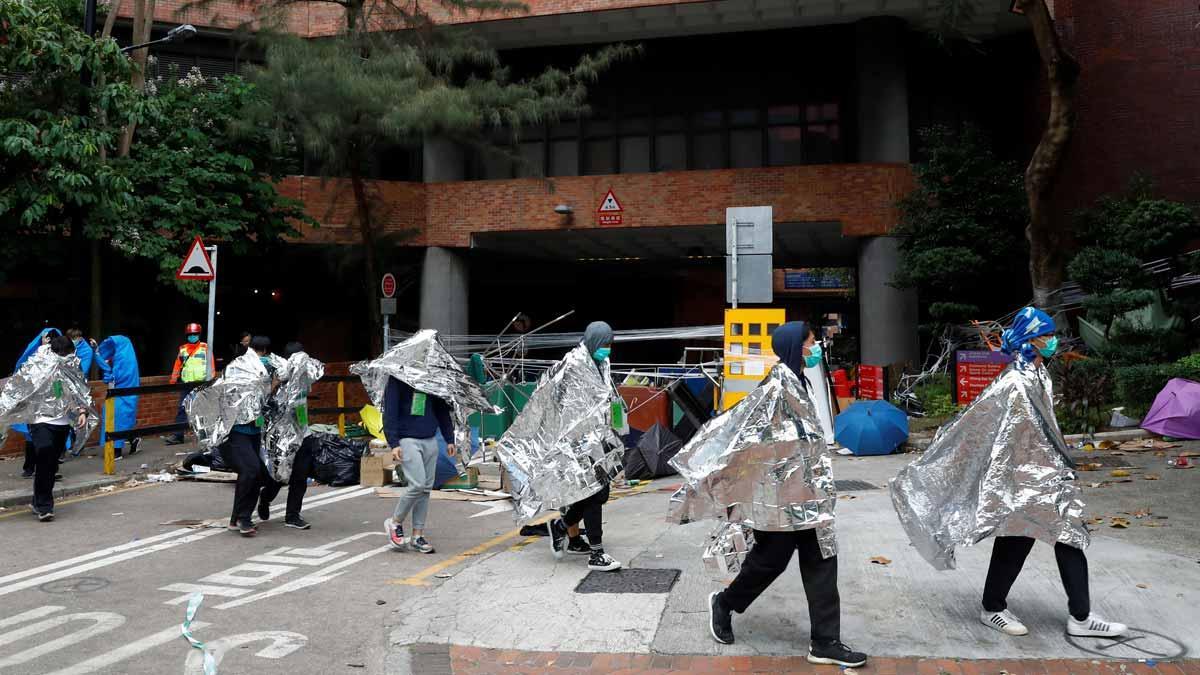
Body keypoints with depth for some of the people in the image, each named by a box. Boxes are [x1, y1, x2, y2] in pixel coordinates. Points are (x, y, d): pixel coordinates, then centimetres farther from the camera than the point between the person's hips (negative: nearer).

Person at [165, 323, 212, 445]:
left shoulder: (205, 348, 1)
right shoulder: (182, 349, 10)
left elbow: (210, 365, -2)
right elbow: (177, 366, 11)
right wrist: (173, 381, 6)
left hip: (202, 384, -3)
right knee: (182, 409, -1)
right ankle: (177, 436, -1)